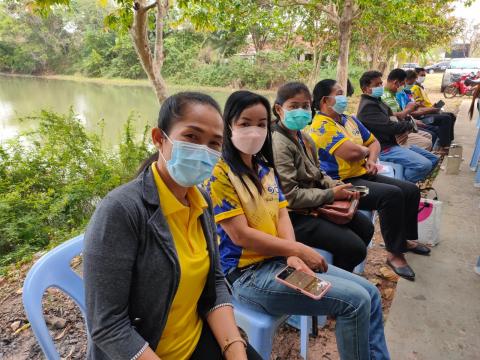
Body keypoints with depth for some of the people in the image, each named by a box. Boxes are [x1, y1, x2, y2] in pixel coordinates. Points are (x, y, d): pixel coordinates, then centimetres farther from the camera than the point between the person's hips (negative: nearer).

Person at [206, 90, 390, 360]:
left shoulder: (266, 168, 11)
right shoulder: (220, 174, -14)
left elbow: (282, 215, 5)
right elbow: (240, 235, -18)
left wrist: (292, 256, -14)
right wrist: (297, 250, -13)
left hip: (281, 259, 8)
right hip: (248, 273, -8)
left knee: (370, 293, 5)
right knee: (356, 300, -14)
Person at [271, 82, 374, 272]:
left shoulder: (305, 139, 10)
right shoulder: (279, 144, -20)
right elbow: (291, 196, -24)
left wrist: (339, 186, -2)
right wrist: (331, 194, -16)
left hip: (317, 204, 10)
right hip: (296, 215, -10)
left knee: (366, 227, 17)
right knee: (355, 248, -12)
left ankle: (343, 271, 34)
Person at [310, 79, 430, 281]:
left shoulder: (350, 120, 15)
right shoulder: (321, 126, -16)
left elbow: (373, 142, 22)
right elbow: (352, 152, -27)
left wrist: (371, 159, 0)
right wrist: (366, 150, -3)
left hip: (362, 174, 10)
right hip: (341, 184, -10)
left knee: (411, 190, 7)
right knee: (392, 195, -27)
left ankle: (406, 238, 26)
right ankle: (395, 254, -12)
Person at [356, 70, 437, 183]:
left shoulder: (376, 101, 16)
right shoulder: (368, 106, -17)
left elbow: (392, 120, 18)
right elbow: (390, 126, -24)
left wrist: (405, 130, -6)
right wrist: (410, 125, -3)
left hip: (394, 142, 11)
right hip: (384, 148, -11)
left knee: (432, 159, 13)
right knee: (424, 165, -25)